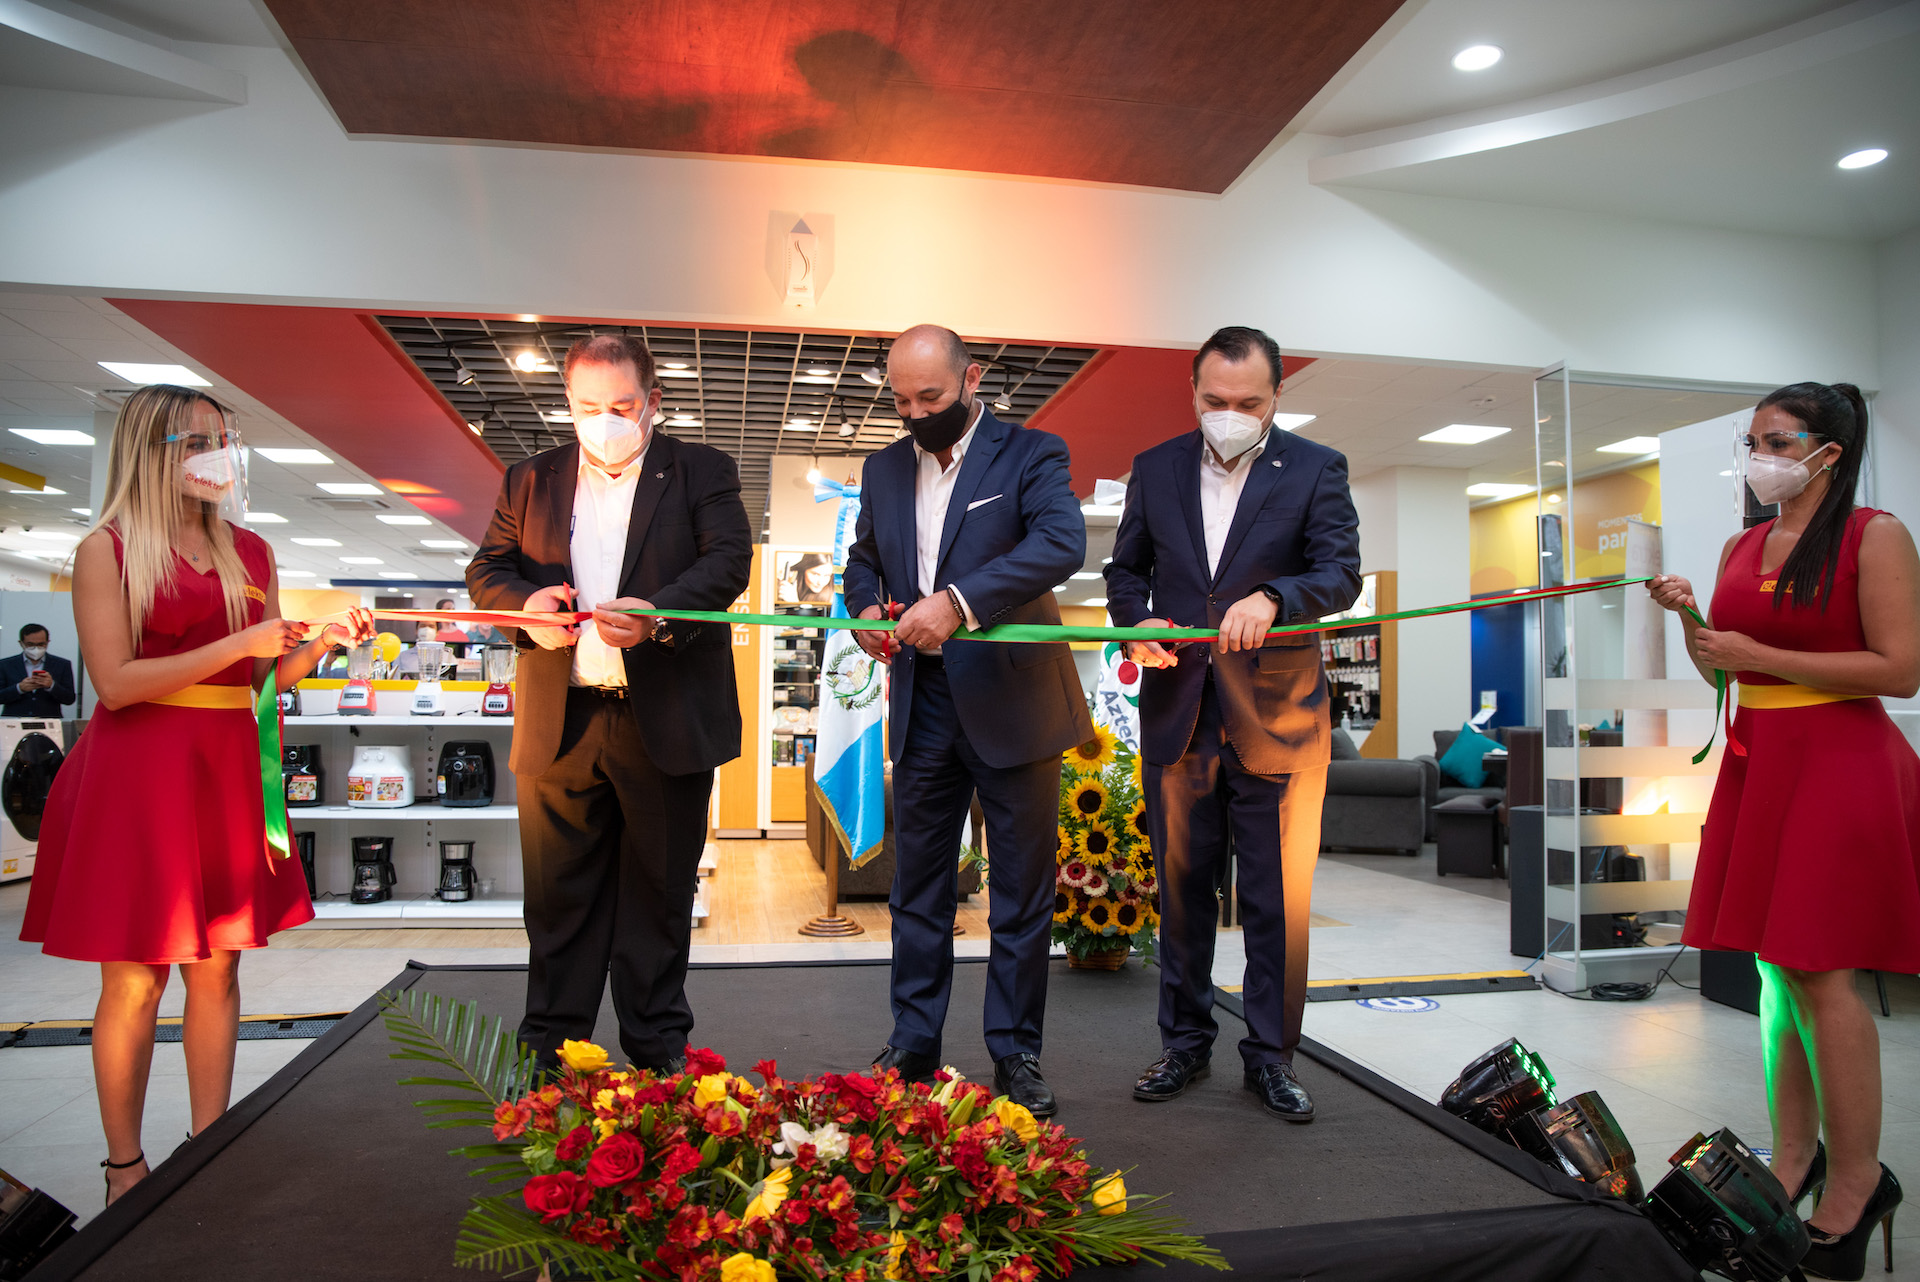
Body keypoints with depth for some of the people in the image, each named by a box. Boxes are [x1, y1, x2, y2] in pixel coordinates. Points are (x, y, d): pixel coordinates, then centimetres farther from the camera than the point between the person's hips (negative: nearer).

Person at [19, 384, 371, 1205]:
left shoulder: (250, 552, 12)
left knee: (217, 970, 8)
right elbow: (116, 683, -11)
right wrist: (238, 645, -15)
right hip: (138, 775, -4)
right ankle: (124, 1167, 16)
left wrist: (323, 642, -4)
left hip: (228, 771, 5)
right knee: (134, 978, 2)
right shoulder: (107, 549, -3)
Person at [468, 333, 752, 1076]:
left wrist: (657, 614, -23)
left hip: (666, 720, -2)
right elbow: (486, 569, 13)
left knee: (659, 890, 8)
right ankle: (551, 1053, 23)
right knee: (558, 892, 9)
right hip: (560, 723, 2)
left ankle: (659, 1052, 22)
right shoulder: (531, 480, 15)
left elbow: (729, 560, -6)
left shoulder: (702, 473, 6)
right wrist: (524, 601, -11)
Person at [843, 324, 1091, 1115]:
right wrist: (866, 611, 0)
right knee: (918, 886, 12)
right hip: (921, 708, 5)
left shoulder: (1031, 455, -5)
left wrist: (959, 601, -32)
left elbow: (1063, 542, -23)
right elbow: (863, 560, 23)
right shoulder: (884, 469, 12)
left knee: (1021, 892, 6)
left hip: (1012, 703, -4)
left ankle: (1016, 1054, 20)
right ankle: (912, 1046, 26)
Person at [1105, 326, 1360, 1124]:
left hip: (1277, 716, -2)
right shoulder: (1156, 469, 8)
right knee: (1182, 886, 12)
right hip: (1178, 711, 3)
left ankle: (1270, 1055, 21)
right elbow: (1125, 569, 14)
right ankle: (1185, 1041, 27)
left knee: (1277, 895, 5)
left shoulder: (1315, 470, 0)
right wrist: (1137, 622, -7)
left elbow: (1342, 574, -9)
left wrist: (1271, 598, -29)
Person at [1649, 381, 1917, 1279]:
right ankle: (1794, 1156, 21)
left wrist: (1759, 654, -14)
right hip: (1755, 763, 7)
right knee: (1774, 969, 10)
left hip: (1837, 767, -6)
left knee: (1817, 971, -6)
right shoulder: (1741, 547, 13)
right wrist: (1688, 618, -1)